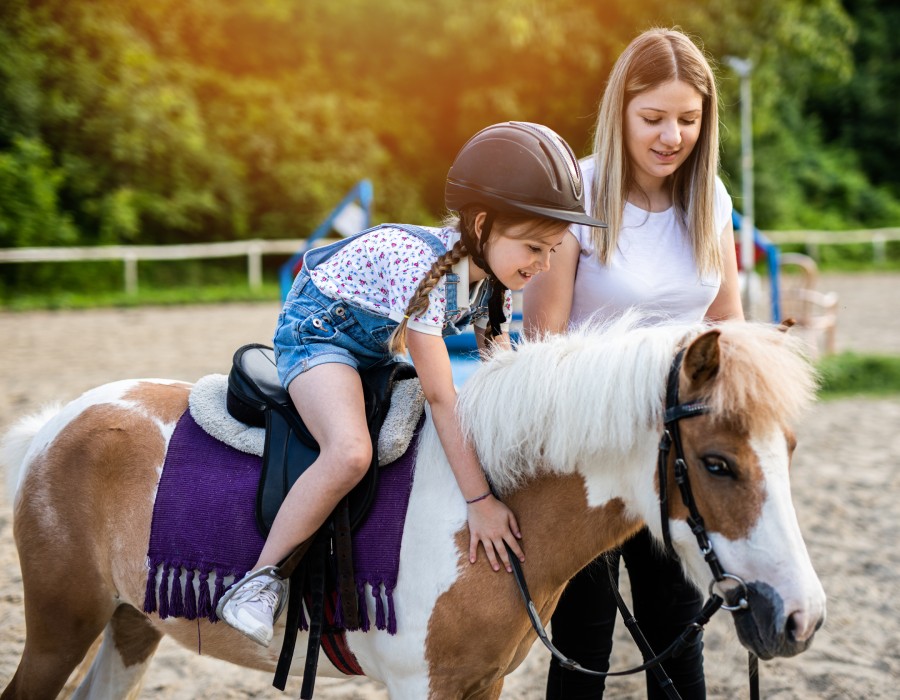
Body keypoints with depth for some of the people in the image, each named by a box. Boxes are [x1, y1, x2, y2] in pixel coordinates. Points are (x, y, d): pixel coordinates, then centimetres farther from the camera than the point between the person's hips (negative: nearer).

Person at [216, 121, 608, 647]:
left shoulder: (494, 275, -8)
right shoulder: (425, 267, -34)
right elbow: (441, 396, -35)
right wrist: (479, 500, -34)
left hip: (378, 347, 9)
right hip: (317, 330, -9)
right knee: (351, 453, -33)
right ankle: (262, 580, -19)